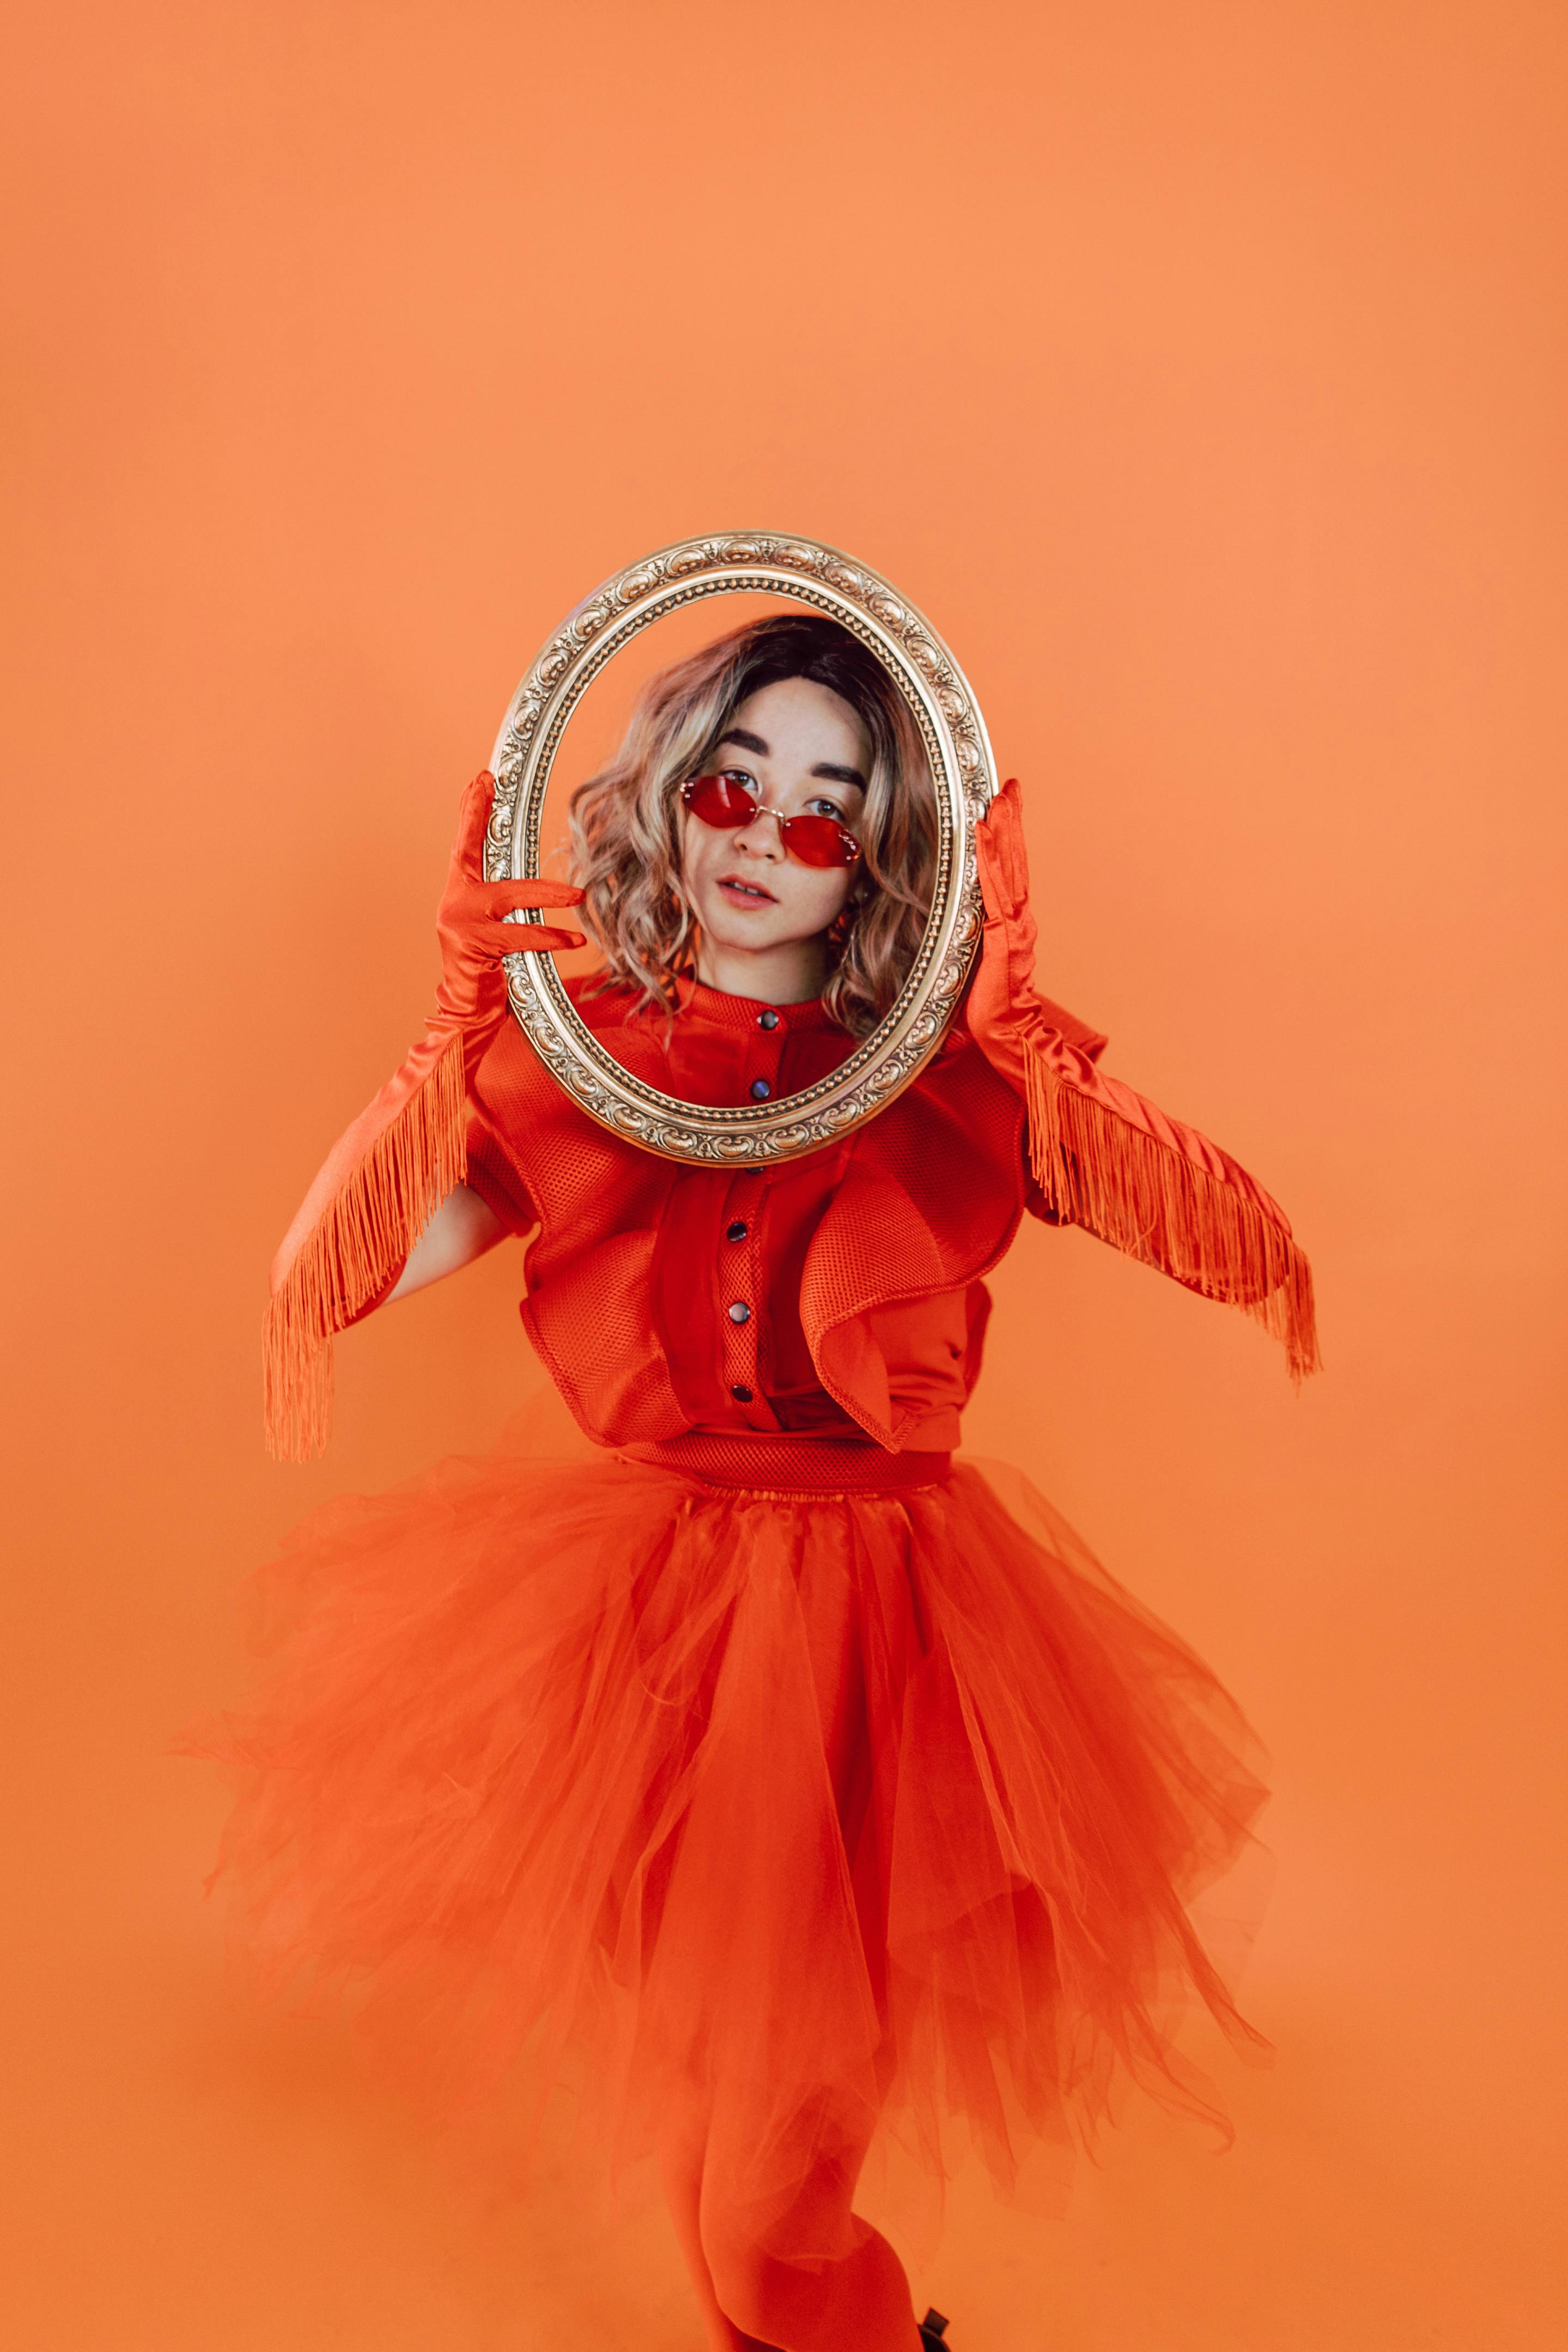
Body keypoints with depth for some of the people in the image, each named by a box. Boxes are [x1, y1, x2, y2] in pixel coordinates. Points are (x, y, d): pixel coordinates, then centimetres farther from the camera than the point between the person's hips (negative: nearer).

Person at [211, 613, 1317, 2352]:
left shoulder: (956, 1079, -5)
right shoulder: (566, 1052, -3)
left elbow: (1253, 1256, -17)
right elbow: (331, 1279, -13)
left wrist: (1027, 1040, -25)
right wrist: (457, 1031, -23)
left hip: (883, 1625, -1)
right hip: (645, 1609, 2)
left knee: (794, 2107, 9)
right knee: (696, 2070, 18)